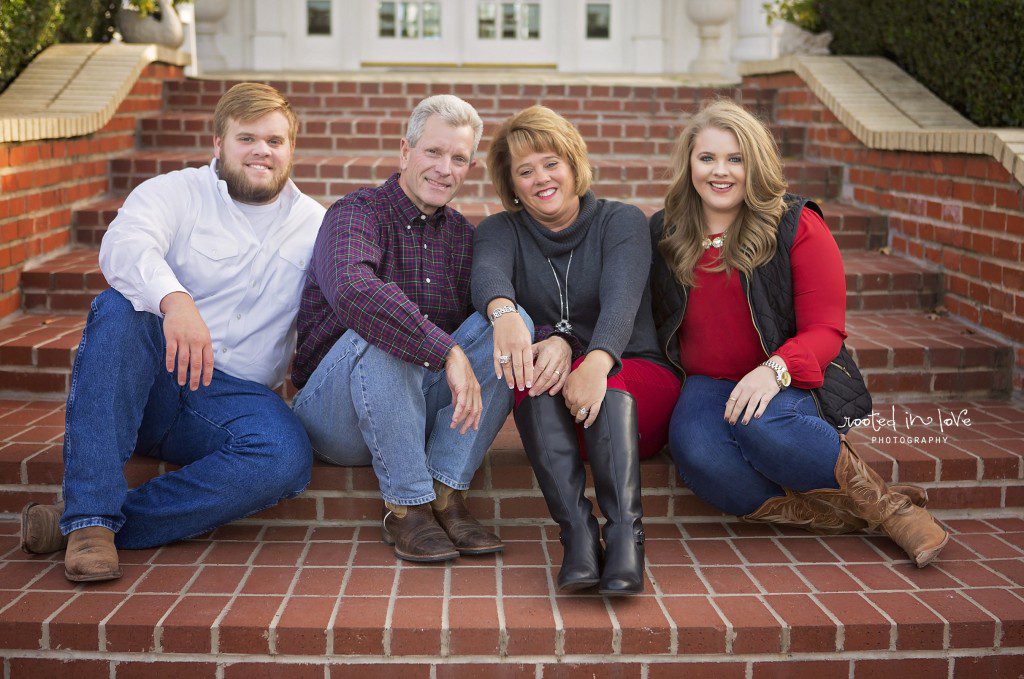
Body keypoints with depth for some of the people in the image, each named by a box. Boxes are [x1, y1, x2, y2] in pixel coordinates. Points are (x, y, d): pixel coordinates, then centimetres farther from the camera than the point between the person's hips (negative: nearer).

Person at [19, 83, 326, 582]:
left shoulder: (315, 227, 13)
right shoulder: (174, 193, 3)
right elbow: (124, 245, -20)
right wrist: (174, 299, -41)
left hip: (232, 397, 2)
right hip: (145, 385, -1)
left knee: (288, 457, -30)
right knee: (118, 307, -32)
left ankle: (73, 524, -25)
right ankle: (91, 517, -33)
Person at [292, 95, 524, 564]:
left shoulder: (463, 236, 10)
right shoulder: (358, 213, -10)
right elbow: (352, 289, -33)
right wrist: (448, 352, -38)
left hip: (424, 411, 5)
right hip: (334, 413, -5)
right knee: (377, 329, -34)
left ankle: (446, 494, -18)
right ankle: (405, 506, -23)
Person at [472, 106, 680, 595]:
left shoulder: (621, 221, 3)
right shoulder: (500, 231, 8)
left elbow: (621, 299, -18)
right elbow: (488, 271, -18)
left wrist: (596, 362, -39)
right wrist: (504, 313, -43)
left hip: (635, 380, -1)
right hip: (550, 410, 1)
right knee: (538, 361, -31)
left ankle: (624, 532, -50)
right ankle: (577, 531, -44)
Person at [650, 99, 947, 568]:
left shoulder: (796, 226, -3)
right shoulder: (662, 233, 8)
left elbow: (825, 330, -7)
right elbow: (654, 323, 18)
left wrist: (775, 370, -28)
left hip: (794, 385, -2)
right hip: (705, 386, 3)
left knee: (758, 423, -39)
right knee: (694, 450, -34)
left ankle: (883, 503, -19)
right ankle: (834, 517, -24)